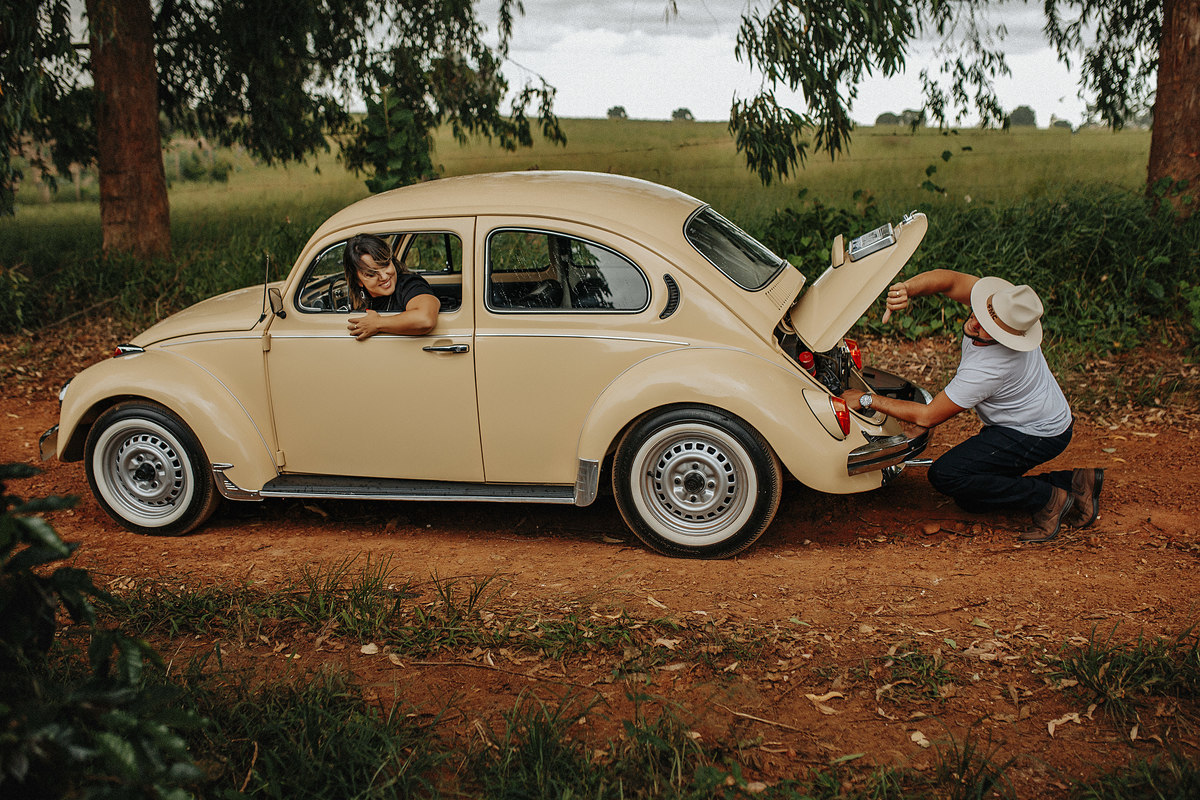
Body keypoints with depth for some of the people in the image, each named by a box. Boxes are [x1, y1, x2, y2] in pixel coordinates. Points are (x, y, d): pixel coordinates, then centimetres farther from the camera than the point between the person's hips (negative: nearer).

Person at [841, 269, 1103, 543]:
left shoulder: (986, 370, -37)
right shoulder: (1000, 302, -20)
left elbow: (927, 416, -27)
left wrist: (867, 399, -20)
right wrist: (905, 289, -39)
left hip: (1038, 436, -9)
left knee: (945, 474, -20)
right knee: (970, 499, 12)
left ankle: (1048, 499, -7)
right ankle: (1073, 483, 16)